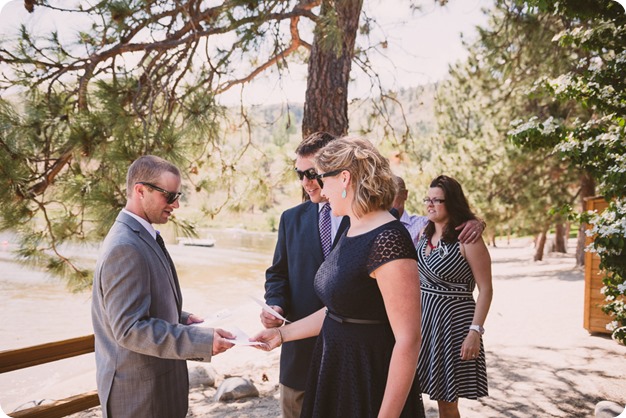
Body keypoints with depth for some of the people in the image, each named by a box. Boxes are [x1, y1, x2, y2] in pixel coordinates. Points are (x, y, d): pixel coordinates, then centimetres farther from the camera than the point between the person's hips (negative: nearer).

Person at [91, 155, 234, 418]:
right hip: (139, 389, -9)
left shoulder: (142, 236, 8)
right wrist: (202, 340, -28)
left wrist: (182, 319, 4)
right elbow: (130, 329, -27)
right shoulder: (124, 247, -24)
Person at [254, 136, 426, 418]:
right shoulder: (350, 233, 6)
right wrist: (283, 333, 15)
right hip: (334, 373, 9)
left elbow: (408, 340, -23)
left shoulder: (388, 240, -23)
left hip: (371, 385, -8)